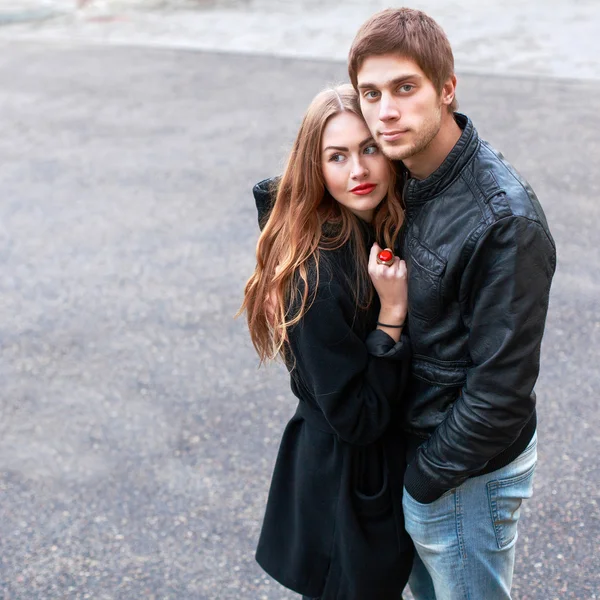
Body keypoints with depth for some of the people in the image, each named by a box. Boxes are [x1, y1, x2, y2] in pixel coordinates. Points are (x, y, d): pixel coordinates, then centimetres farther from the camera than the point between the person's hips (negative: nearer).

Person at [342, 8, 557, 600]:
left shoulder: (505, 221, -29)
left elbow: (502, 390, -25)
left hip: (467, 469, -7)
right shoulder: (407, 177, -3)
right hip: (415, 439, 8)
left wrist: (425, 475, -15)